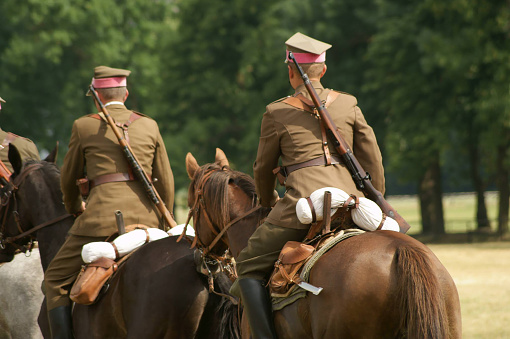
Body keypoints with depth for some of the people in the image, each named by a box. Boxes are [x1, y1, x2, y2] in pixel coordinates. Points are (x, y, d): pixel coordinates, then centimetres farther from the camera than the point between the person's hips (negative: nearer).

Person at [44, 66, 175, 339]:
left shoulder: (84, 126, 4)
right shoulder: (150, 126, 13)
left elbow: (69, 179, 15)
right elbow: (166, 181, 17)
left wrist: (74, 208, 35)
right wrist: (164, 221, 31)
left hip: (103, 217, -4)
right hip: (146, 216, 4)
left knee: (56, 280, 8)